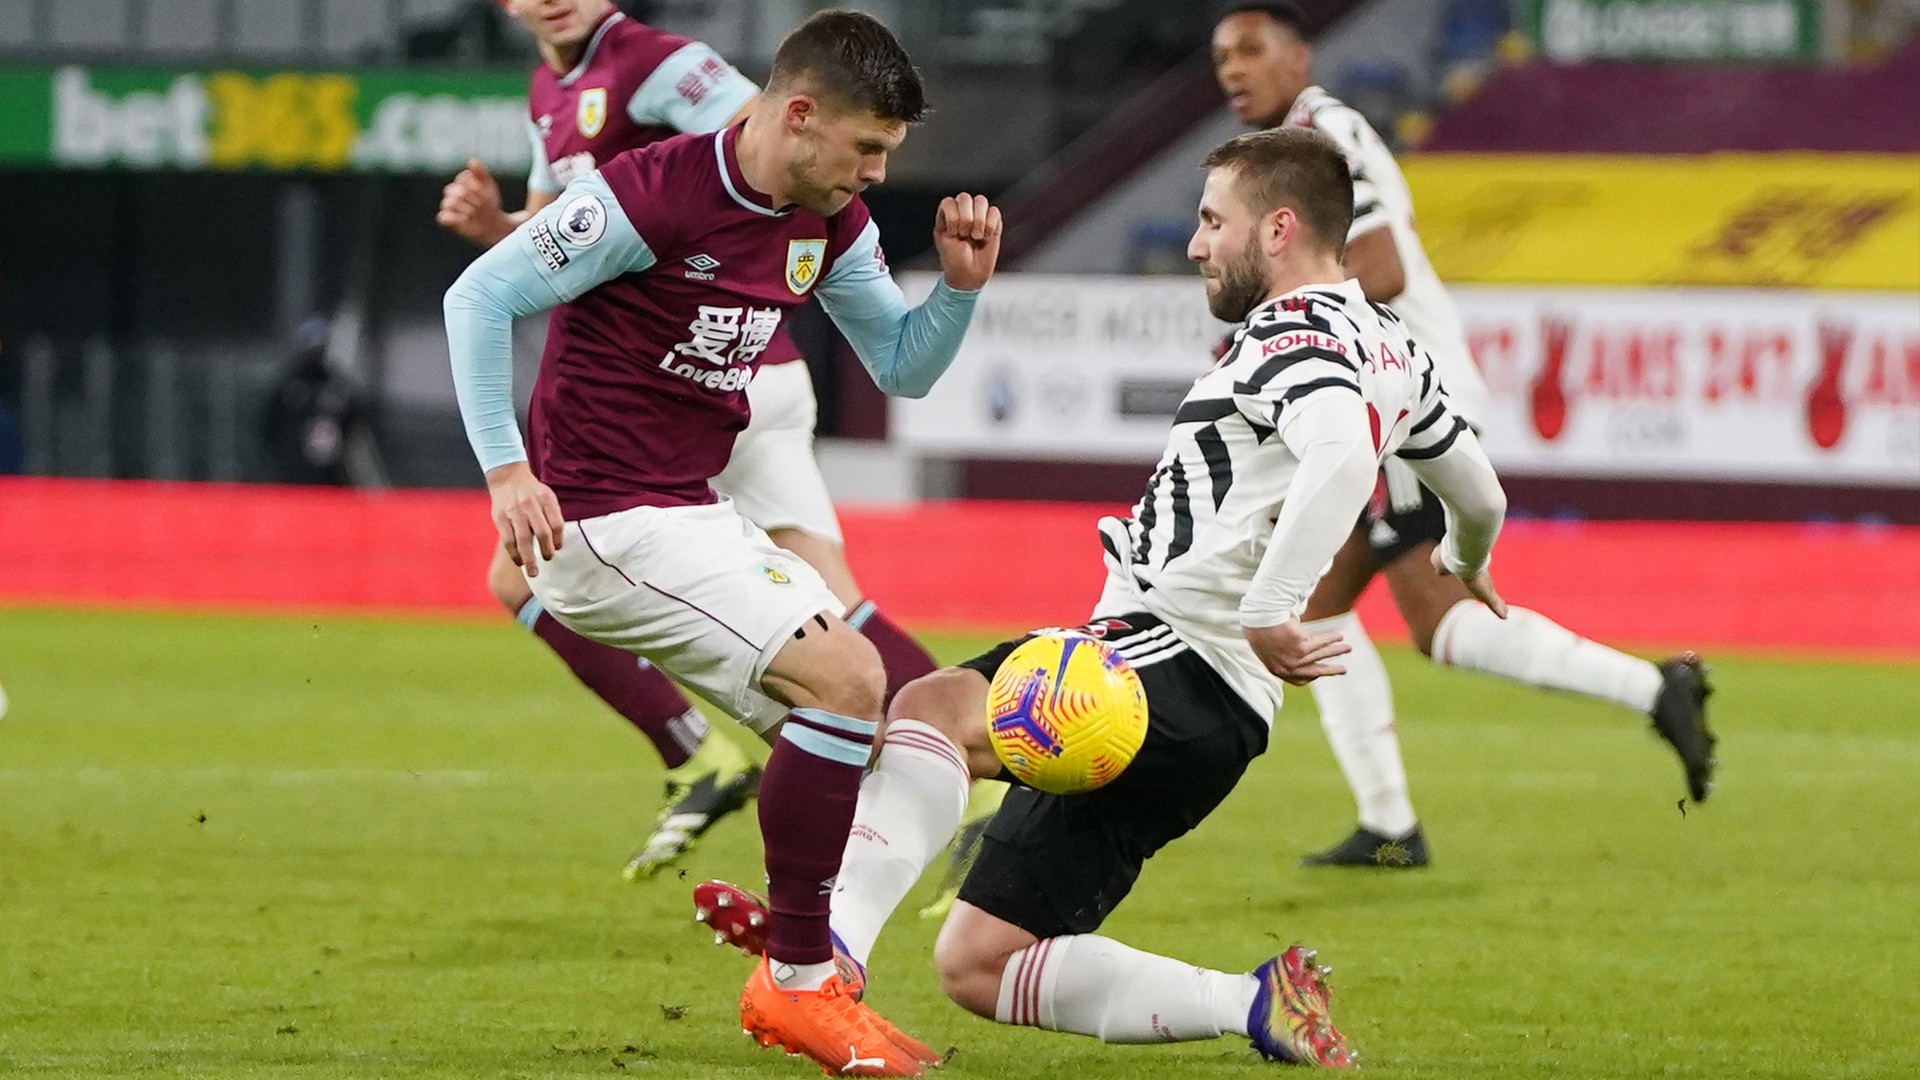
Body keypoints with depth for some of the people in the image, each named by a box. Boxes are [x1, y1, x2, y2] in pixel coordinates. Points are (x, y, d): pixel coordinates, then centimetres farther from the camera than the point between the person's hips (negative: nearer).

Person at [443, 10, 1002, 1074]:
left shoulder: (830, 224, 6)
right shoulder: (652, 196, -19)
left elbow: (903, 367, 15)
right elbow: (479, 298, -15)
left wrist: (961, 285, -4)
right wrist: (507, 470, -21)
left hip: (691, 511, 10)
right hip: (601, 523, -10)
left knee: (851, 695, 11)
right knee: (844, 679, -19)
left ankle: (799, 976, 18)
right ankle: (797, 980, -10)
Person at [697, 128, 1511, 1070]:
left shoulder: (1296, 332, -8)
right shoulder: (1386, 343, 22)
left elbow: (1342, 453, -31)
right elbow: (1476, 486, 39)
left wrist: (1264, 612, -33)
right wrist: (1466, 560, 61)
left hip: (1178, 663, -10)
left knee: (930, 707, -34)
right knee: (975, 965, 8)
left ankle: (833, 945, -51)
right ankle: (1260, 1007, 5)